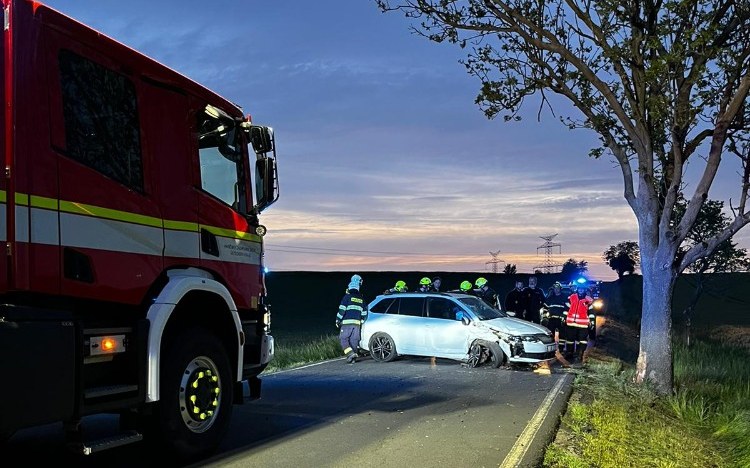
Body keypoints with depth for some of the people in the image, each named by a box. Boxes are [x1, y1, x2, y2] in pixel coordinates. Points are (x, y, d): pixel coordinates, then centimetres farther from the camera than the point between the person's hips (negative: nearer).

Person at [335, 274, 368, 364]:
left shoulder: (347, 297, -4)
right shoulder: (361, 299, 14)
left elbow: (342, 309, -9)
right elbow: (364, 313, 17)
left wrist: (338, 320, -1)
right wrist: (361, 321, 26)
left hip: (347, 322, -5)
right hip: (357, 323, 5)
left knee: (343, 338, 0)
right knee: (354, 340, 9)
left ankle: (351, 354, -16)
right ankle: (353, 358, 8)